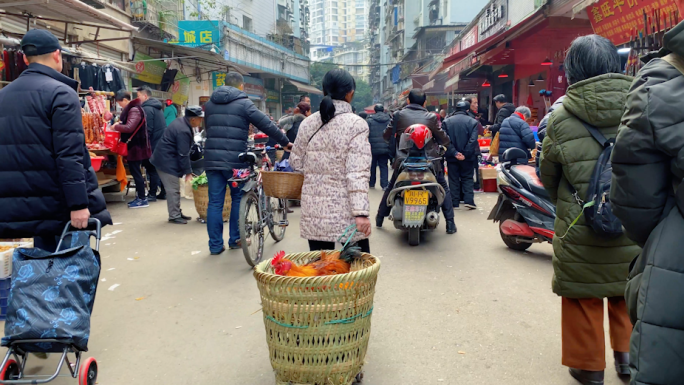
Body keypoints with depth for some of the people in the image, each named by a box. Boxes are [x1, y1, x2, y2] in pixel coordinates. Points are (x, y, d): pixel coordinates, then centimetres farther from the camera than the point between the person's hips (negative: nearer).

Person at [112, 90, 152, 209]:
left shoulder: (134, 110, -19)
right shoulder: (131, 108, 14)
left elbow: (129, 127, -27)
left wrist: (116, 127, -13)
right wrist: (119, 124, 6)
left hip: (136, 146, -10)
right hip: (135, 145, 10)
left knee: (136, 172, -5)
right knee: (136, 172, 17)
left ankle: (142, 199, 0)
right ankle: (139, 197, 26)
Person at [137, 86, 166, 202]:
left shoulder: (147, 109, -15)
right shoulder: (157, 106, 15)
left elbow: (147, 130, -20)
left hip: (153, 144, -9)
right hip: (161, 142, 9)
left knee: (152, 169, -2)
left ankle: (152, 194, 3)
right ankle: (163, 192, 18)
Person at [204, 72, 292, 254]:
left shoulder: (210, 103, 14)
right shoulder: (243, 103, -3)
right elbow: (266, 124, -5)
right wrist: (285, 142, 4)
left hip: (211, 159, 4)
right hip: (235, 159, -4)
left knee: (215, 202, 6)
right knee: (238, 199, 14)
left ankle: (215, 245, 9)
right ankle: (235, 239, 21)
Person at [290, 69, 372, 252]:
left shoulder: (307, 123, 3)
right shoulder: (356, 124, -10)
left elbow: (296, 162, 12)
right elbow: (358, 173, -17)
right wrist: (361, 212, -18)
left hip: (313, 210, 4)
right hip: (345, 211, -4)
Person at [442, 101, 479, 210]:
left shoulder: (447, 122, 1)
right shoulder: (472, 122, -4)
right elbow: (473, 140, -13)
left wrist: (454, 153, -12)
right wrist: (465, 154, -12)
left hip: (452, 157, 1)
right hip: (467, 157, -1)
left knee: (453, 179, 9)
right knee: (467, 178, 10)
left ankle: (454, 202, 9)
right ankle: (469, 200, 0)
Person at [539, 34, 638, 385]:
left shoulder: (561, 119, -13)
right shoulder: (640, 108, -6)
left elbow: (548, 178, 0)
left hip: (582, 231, -3)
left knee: (584, 296, 12)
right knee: (627, 292, 22)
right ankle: (628, 356, 35)